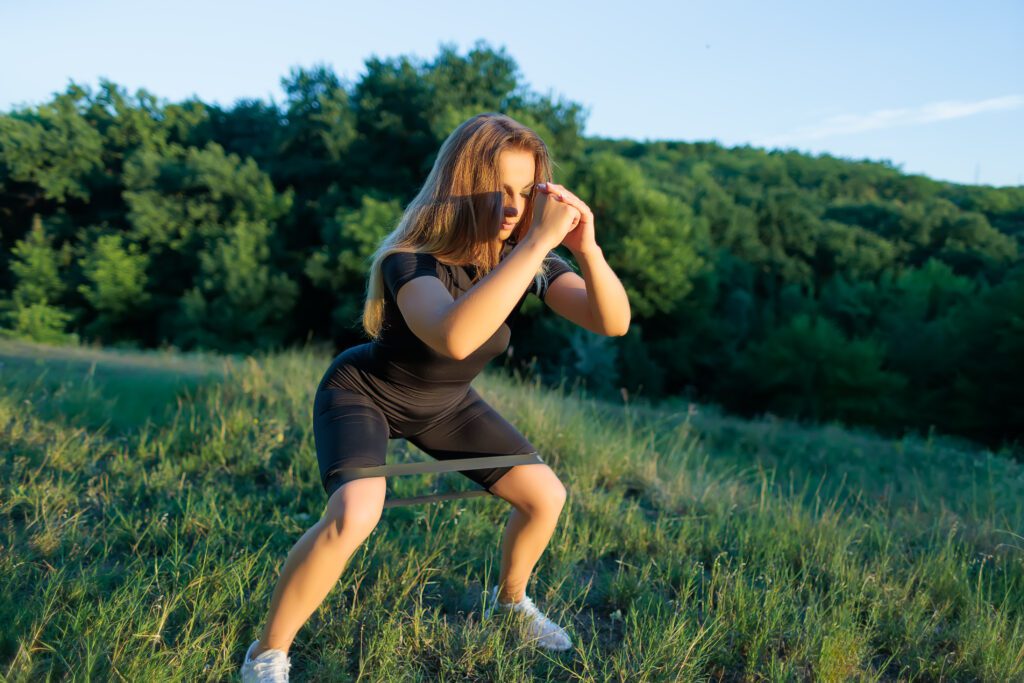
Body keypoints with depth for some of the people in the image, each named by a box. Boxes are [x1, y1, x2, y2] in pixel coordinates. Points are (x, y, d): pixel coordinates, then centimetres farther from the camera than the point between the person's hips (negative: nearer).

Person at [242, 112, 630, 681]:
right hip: (363, 393, -5)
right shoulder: (412, 259, -35)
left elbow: (614, 322, -24)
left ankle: (510, 601, 31)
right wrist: (539, 241, -55)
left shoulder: (523, 256, -18)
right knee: (353, 517, -31)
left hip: (443, 403, 6)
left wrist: (588, 248, -42)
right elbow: (454, 336, -57)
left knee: (546, 496, 0)